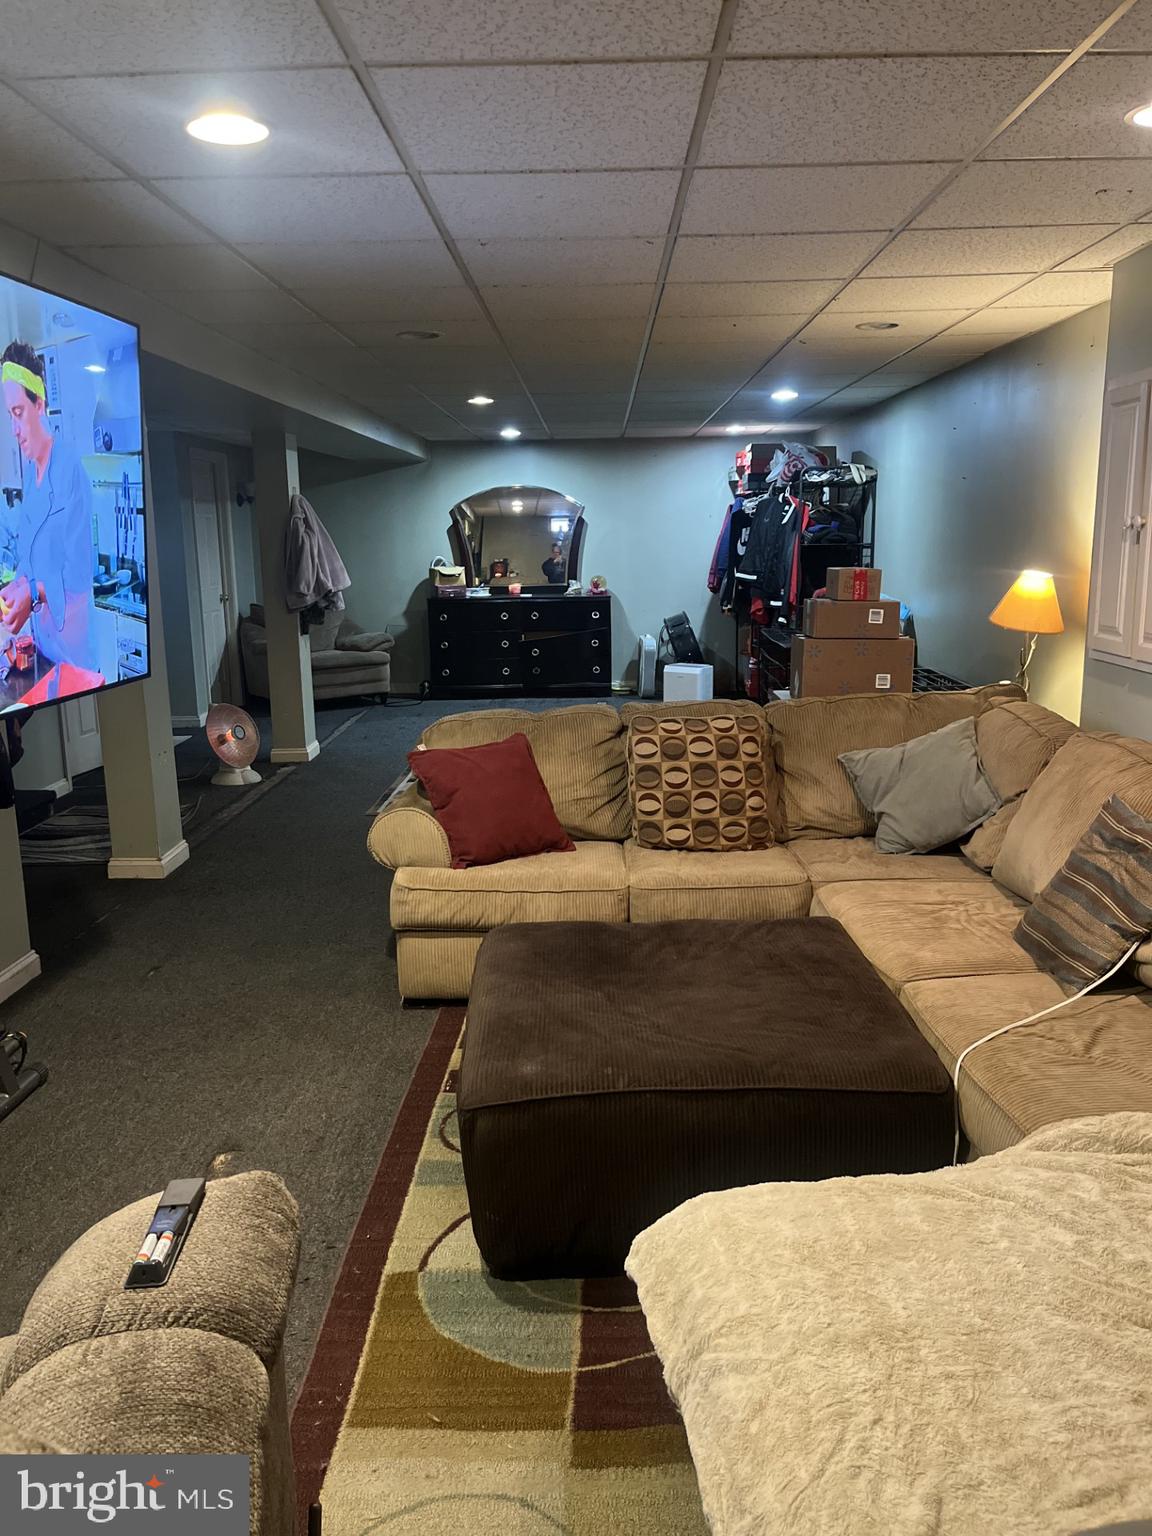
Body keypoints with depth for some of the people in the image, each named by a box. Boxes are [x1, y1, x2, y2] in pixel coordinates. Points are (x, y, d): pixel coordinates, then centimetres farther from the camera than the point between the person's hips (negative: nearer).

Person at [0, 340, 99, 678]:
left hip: (71, 631, -7)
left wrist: (34, 593, -30)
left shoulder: (71, 467, -17)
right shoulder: (28, 471, 8)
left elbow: (79, 570, -21)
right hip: (39, 630, 8)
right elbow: (28, 554, 15)